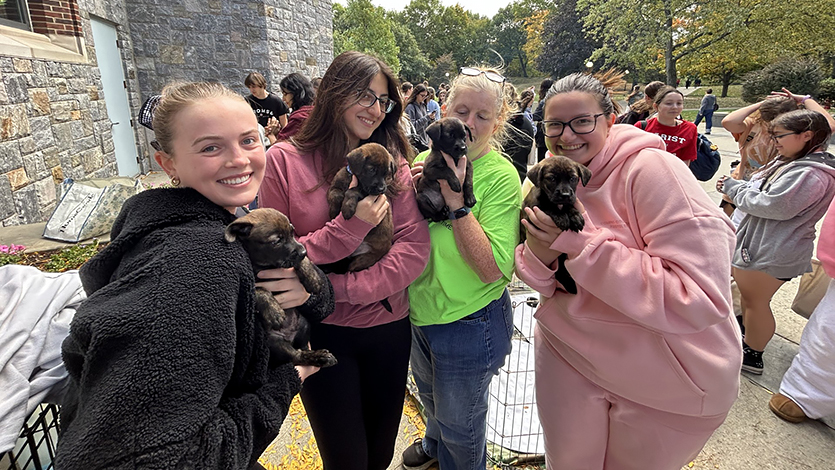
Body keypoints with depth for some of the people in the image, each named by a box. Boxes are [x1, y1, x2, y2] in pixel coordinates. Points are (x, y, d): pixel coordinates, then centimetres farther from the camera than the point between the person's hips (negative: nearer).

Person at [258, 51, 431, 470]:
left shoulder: (393, 161, 0)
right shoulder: (284, 160, -8)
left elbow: (415, 246, -9)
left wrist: (345, 288, -22)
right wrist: (351, 226, -24)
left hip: (389, 328, 3)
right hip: (322, 332, -2)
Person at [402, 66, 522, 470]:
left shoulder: (501, 176, -20)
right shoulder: (426, 159, -3)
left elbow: (493, 269, -27)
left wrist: (456, 202, -33)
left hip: (470, 323, -6)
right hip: (419, 312, 6)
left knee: (459, 424, 18)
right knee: (430, 396, 33)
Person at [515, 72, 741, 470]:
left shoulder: (650, 169, -23)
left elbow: (702, 298, -31)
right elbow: (546, 284, 0)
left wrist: (579, 244, -30)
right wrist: (539, 254, -24)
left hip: (667, 380, -4)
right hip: (569, 351, 4)